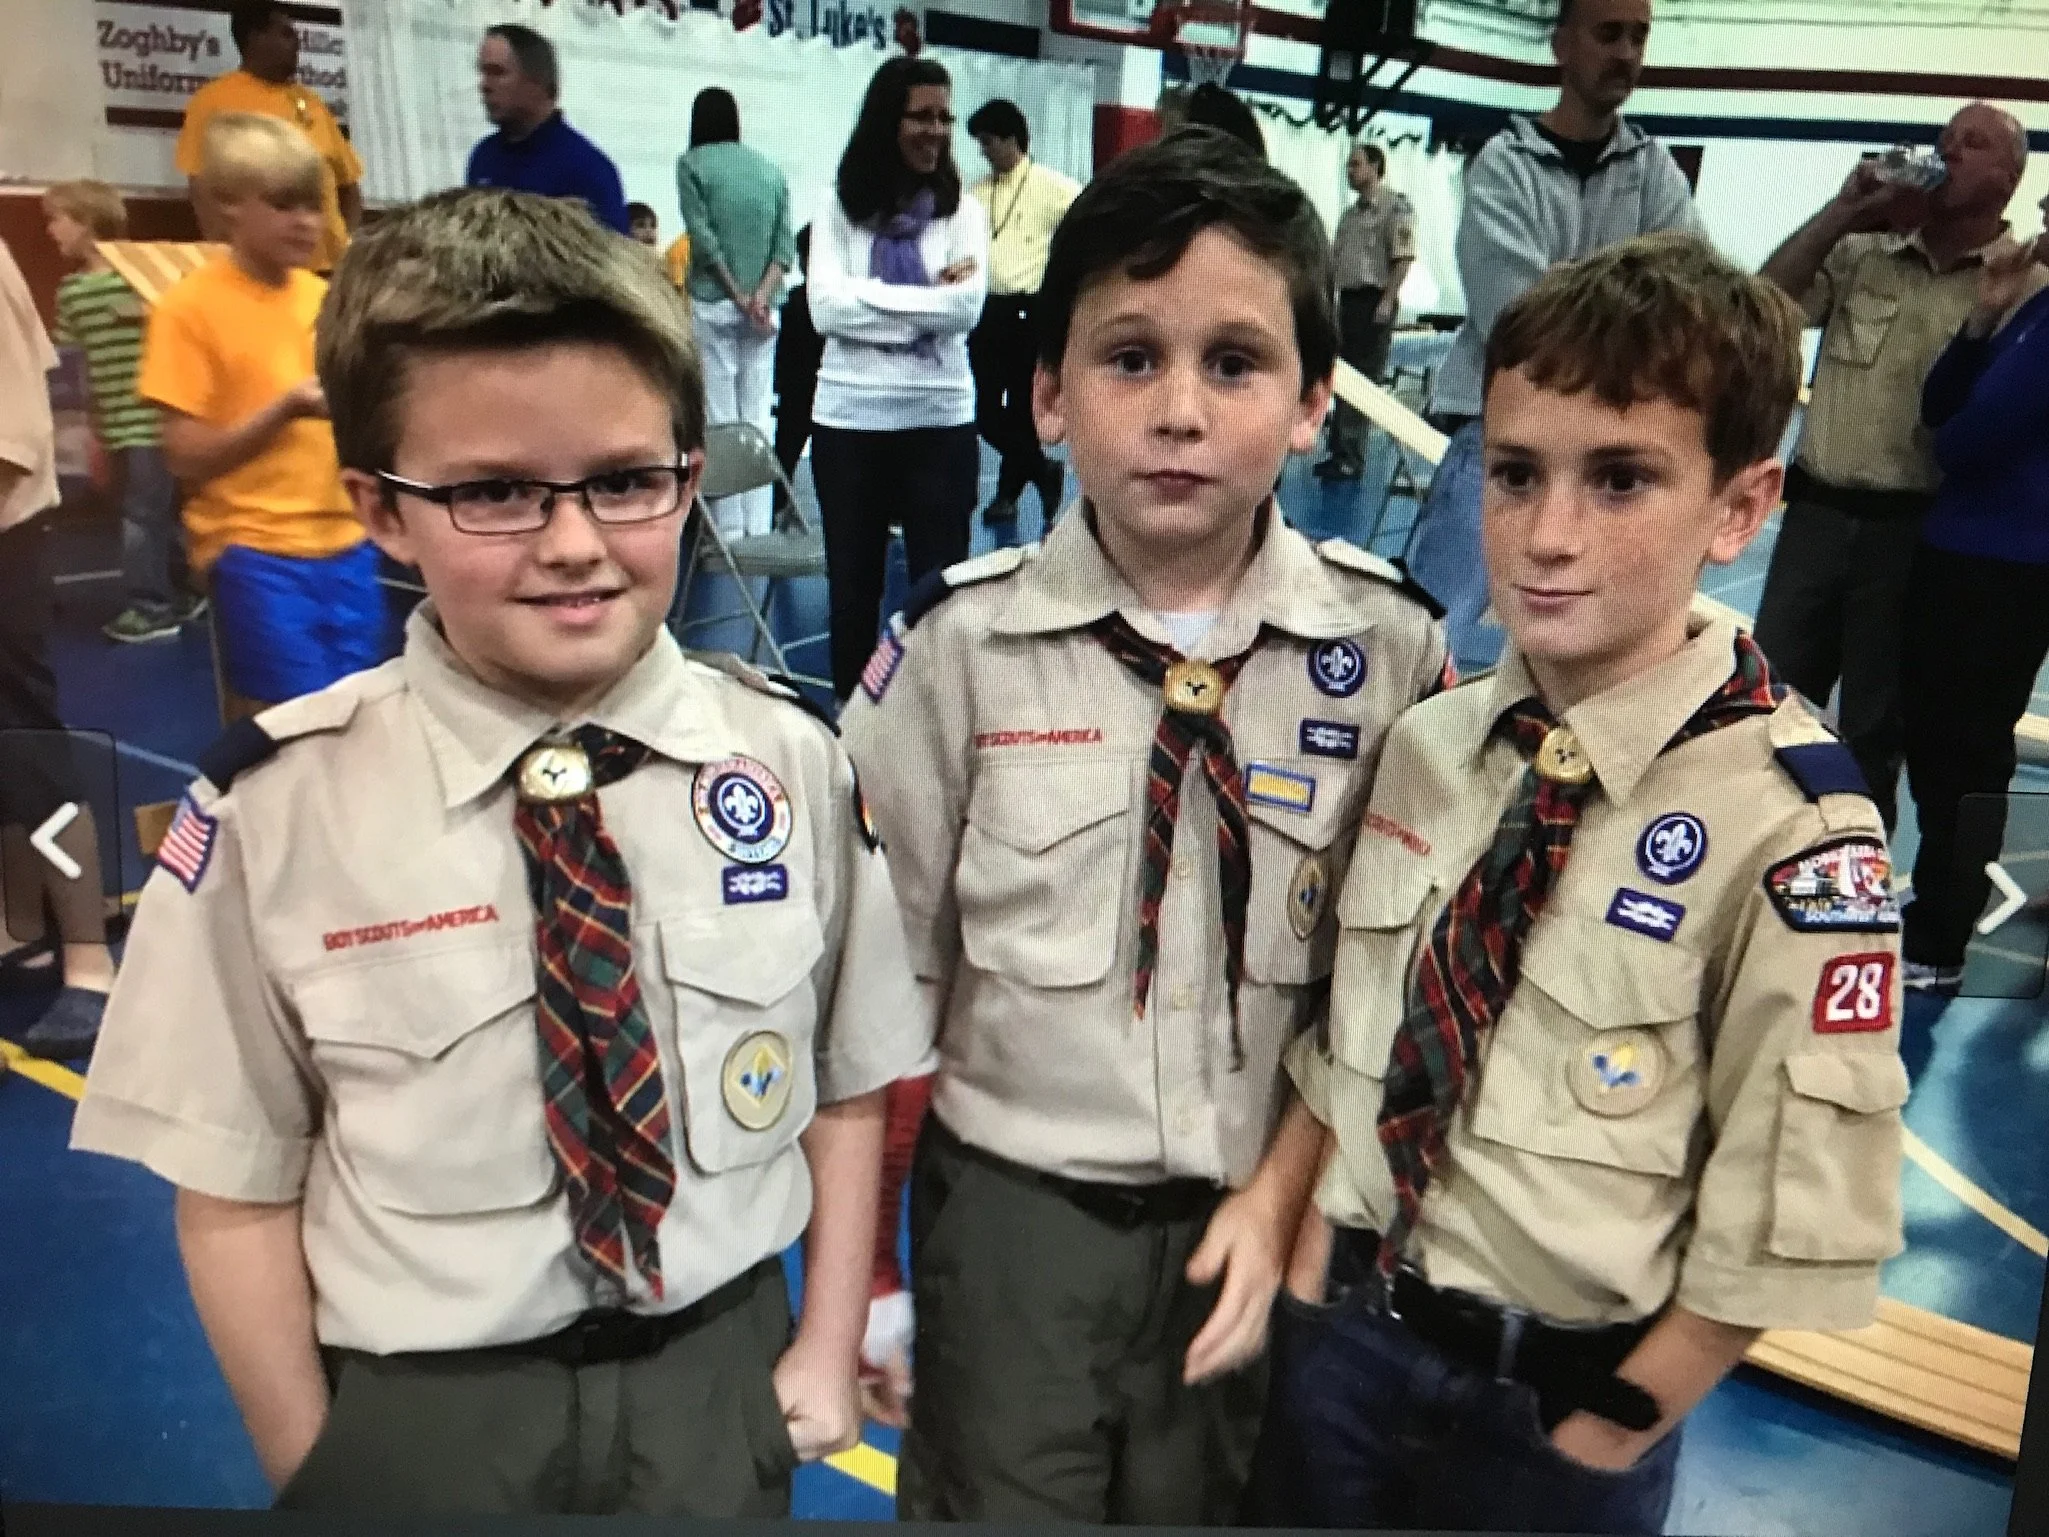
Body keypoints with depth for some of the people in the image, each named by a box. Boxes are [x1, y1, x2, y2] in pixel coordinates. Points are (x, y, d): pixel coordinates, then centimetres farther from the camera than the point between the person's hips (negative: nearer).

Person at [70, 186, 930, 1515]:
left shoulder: (792, 761, -10)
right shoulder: (277, 808, -16)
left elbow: (849, 1089, 0)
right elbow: (236, 1193, -7)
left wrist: (827, 1356, 0)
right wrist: (312, 1464, -2)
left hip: (722, 1378, 2)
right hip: (417, 1418, -1)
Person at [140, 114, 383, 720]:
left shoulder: (325, 298, 9)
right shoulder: (190, 306, -6)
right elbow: (187, 457, -10)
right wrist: (288, 409, -22)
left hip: (344, 541, 5)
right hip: (253, 551, -5)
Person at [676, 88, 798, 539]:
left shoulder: (692, 164, 0)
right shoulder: (770, 168, 12)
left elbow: (702, 236, -8)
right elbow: (785, 243, 2)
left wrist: (738, 296, -6)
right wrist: (762, 296, -7)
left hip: (713, 303, -4)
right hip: (763, 307, 4)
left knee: (720, 416, -1)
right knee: (758, 416, 6)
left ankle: (729, 528, -3)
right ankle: (759, 527, 5)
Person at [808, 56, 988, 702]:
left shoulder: (962, 209, 3)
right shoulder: (840, 206, 4)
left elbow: (967, 308, -11)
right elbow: (824, 307, -9)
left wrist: (872, 298, -12)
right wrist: (927, 297, -11)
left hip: (940, 420, -1)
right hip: (849, 418, 1)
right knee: (852, 584, 12)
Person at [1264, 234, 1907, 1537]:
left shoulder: (1789, 826, -20)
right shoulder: (1422, 743, -6)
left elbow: (1788, 1221, -14)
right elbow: (1338, 1037, 3)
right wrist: (1311, 1278, -1)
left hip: (1556, 1401, -4)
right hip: (1341, 1332, 4)